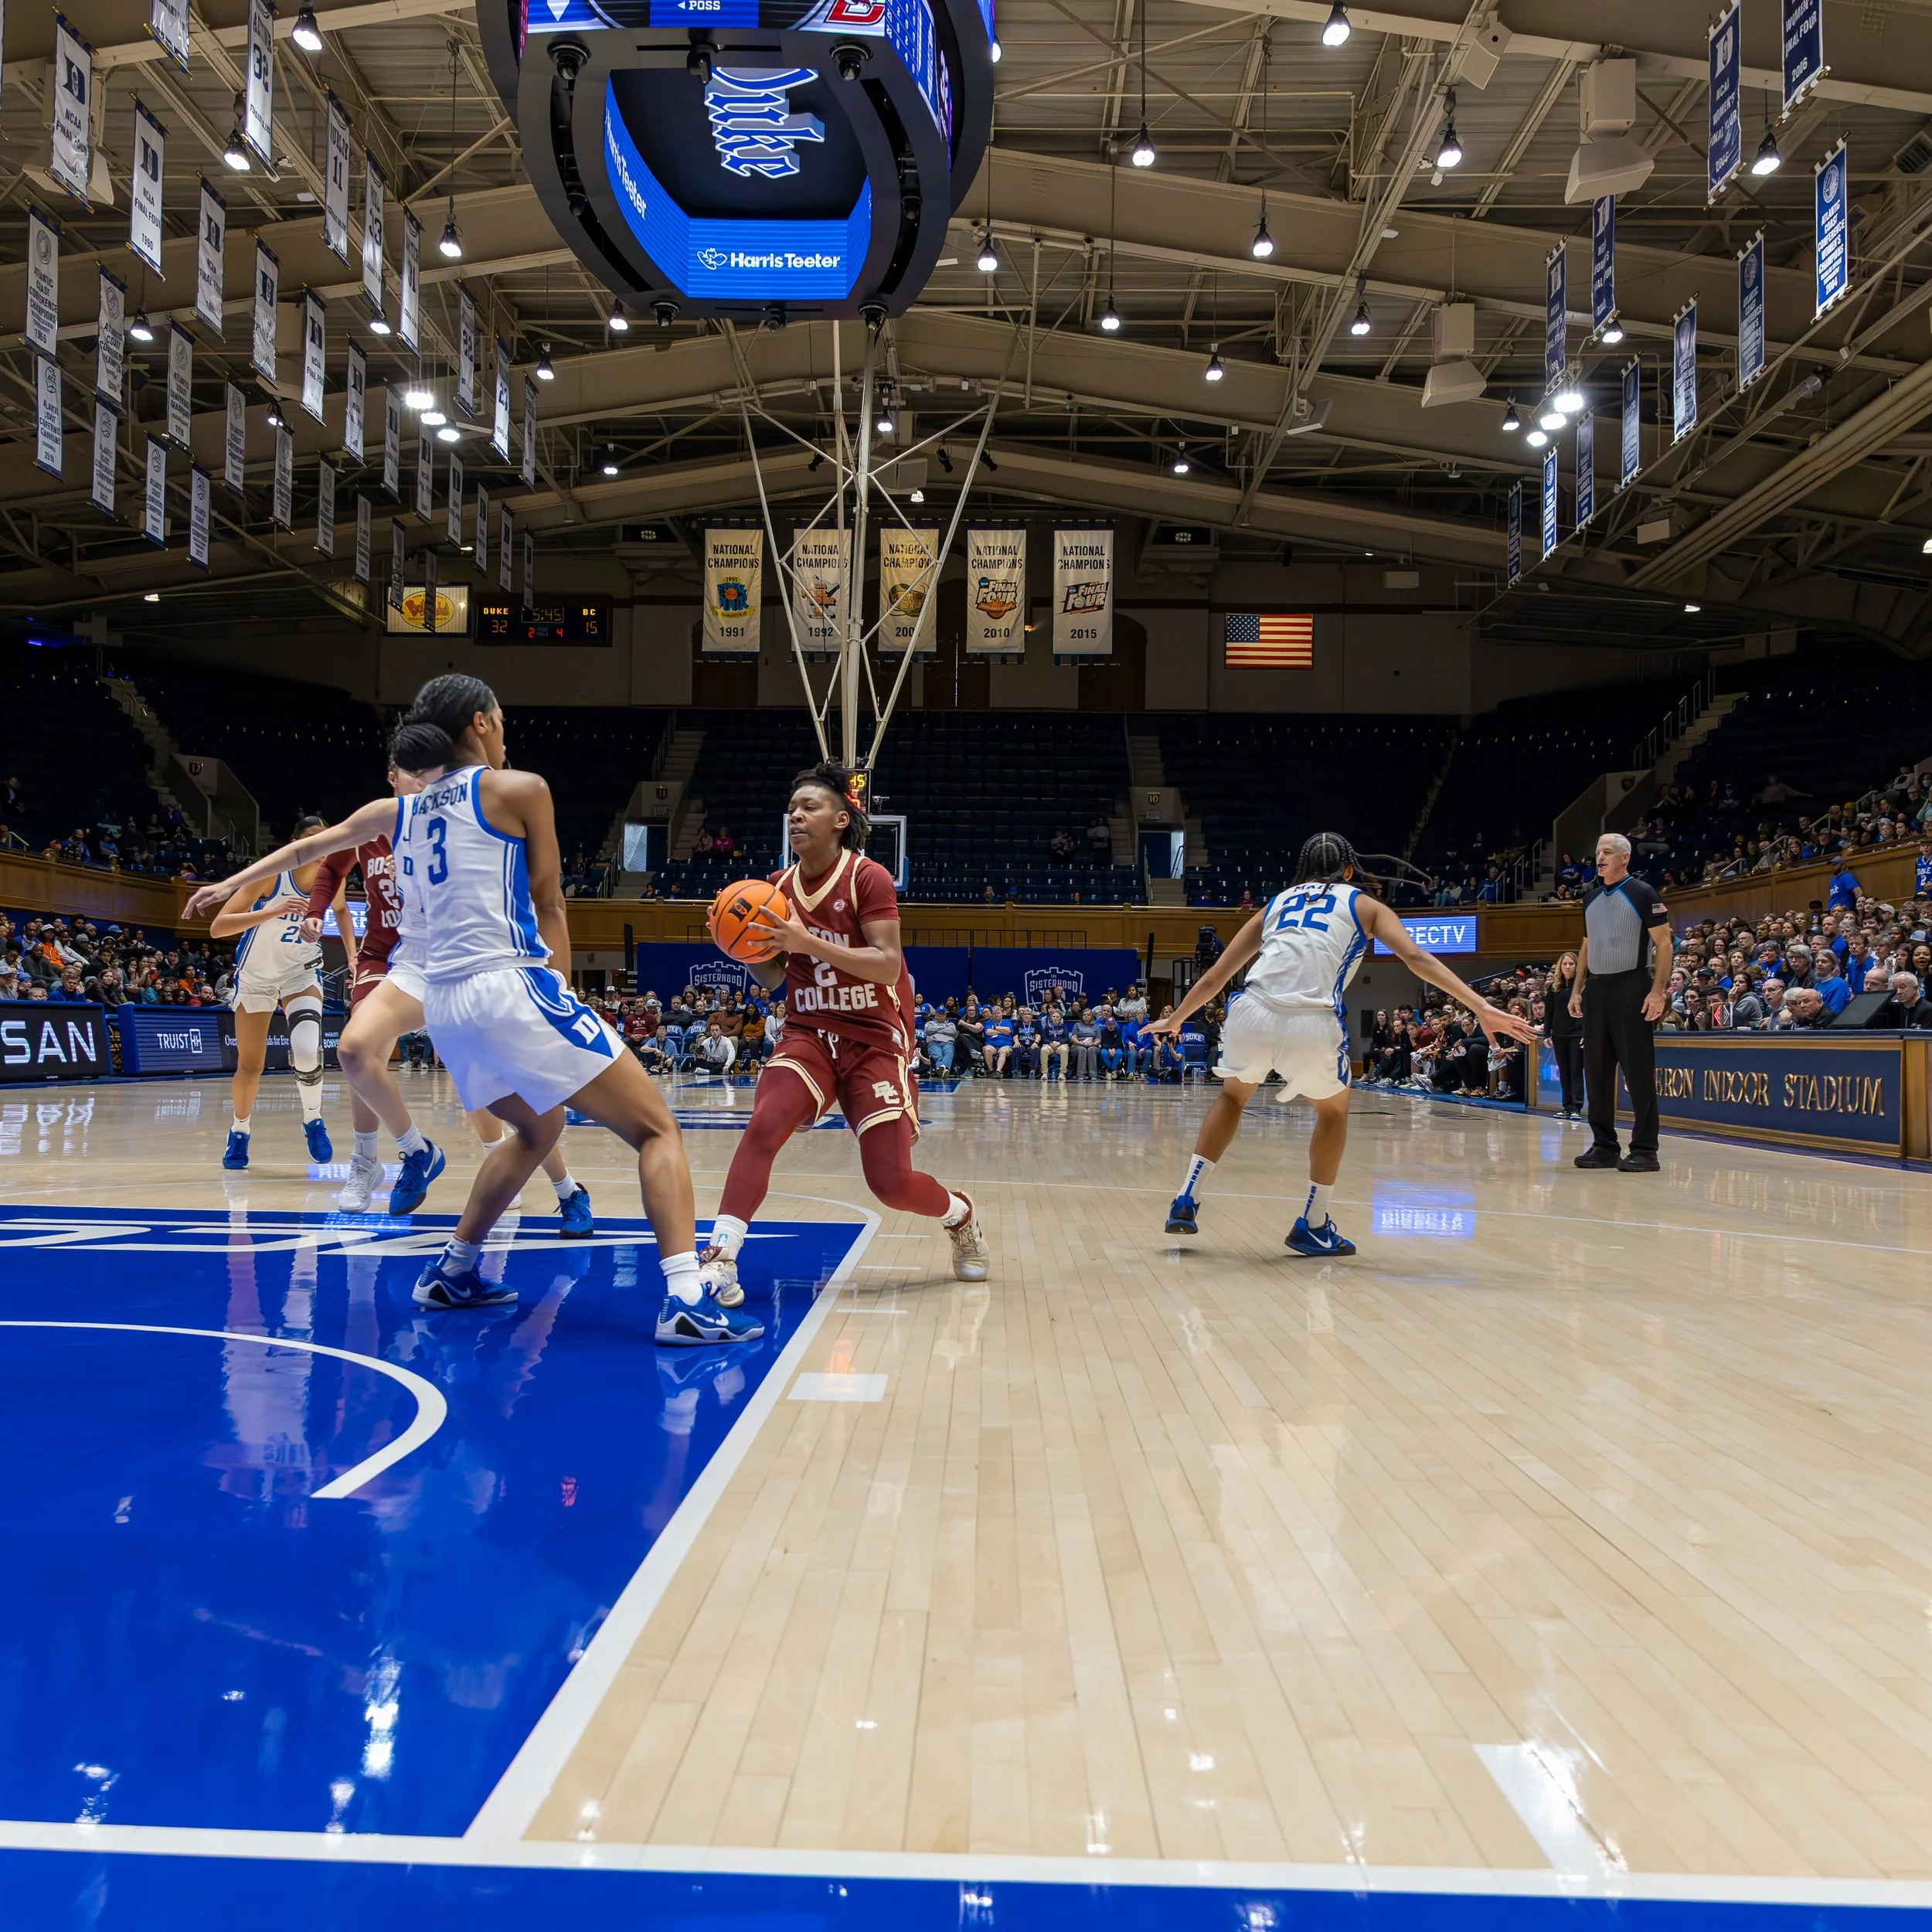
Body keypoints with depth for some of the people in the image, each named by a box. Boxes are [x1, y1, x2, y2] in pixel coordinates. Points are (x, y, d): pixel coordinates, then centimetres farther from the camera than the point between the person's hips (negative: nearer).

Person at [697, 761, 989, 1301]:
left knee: (892, 1182, -5)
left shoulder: (868, 878, -10)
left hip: (874, 1038, -3)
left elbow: (889, 966, -20)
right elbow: (772, 979, 13)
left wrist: (807, 941, -27)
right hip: (808, 1033, 4)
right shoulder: (780, 887, 6)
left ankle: (962, 1217, 28)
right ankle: (719, 1260, -23)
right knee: (763, 1125, -25)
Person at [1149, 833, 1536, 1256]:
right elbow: (1416, 958, 6)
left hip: (1254, 1014, 3)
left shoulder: (1275, 904, 30)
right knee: (1334, 1112, 28)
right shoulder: (1363, 905, 23)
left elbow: (1215, 976, 32)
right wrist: (1482, 1008, 1)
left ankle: (1185, 1201, 24)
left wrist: (1174, 1019, 46)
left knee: (1233, 1096, 33)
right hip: (1313, 1024, -2)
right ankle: (1313, 1226, 27)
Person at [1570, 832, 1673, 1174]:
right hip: (1596, 988, 7)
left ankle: (1645, 1150, -2)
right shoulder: (1591, 898, 15)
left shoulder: (1643, 893, -4)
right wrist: (1577, 990, 12)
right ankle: (1604, 1146, 15)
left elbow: (1663, 944, -7)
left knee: (1638, 1071, -6)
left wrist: (1658, 991, -16)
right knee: (1596, 1069, 7)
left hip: (1631, 987, -7)